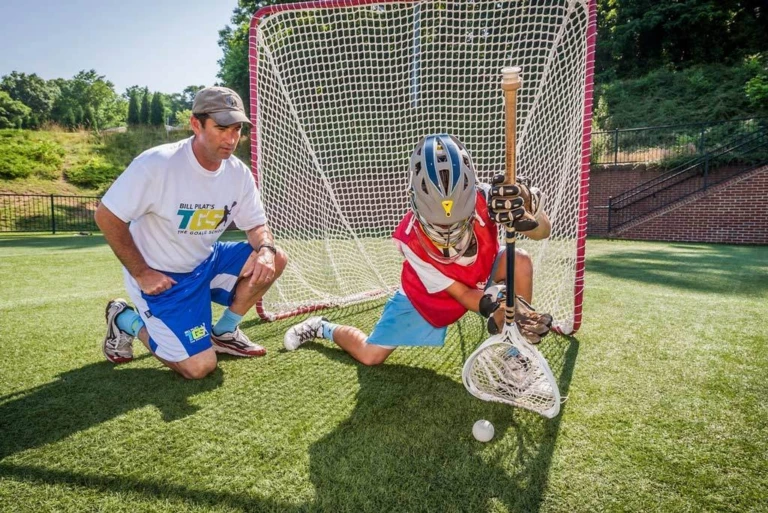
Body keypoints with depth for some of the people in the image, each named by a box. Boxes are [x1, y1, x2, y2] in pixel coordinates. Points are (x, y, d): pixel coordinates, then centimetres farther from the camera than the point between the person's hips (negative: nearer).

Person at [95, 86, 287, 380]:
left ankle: (225, 332, 8)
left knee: (274, 259, -12)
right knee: (200, 366, -12)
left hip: (206, 264, 6)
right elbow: (106, 216, -17)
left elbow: (256, 225, 0)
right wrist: (141, 273, -18)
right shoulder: (157, 164, -25)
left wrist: (265, 249, -24)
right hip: (161, 278, -6)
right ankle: (127, 320, 13)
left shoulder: (239, 173, -8)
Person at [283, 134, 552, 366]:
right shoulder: (410, 238, -35)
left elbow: (544, 231, -37)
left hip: (481, 277, 3)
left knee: (519, 259, -26)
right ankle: (323, 328, 29)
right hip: (425, 296, -2)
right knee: (369, 356, -3)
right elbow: (461, 294, -28)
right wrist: (496, 307, -42)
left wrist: (524, 205, -60)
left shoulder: (483, 199, -33)